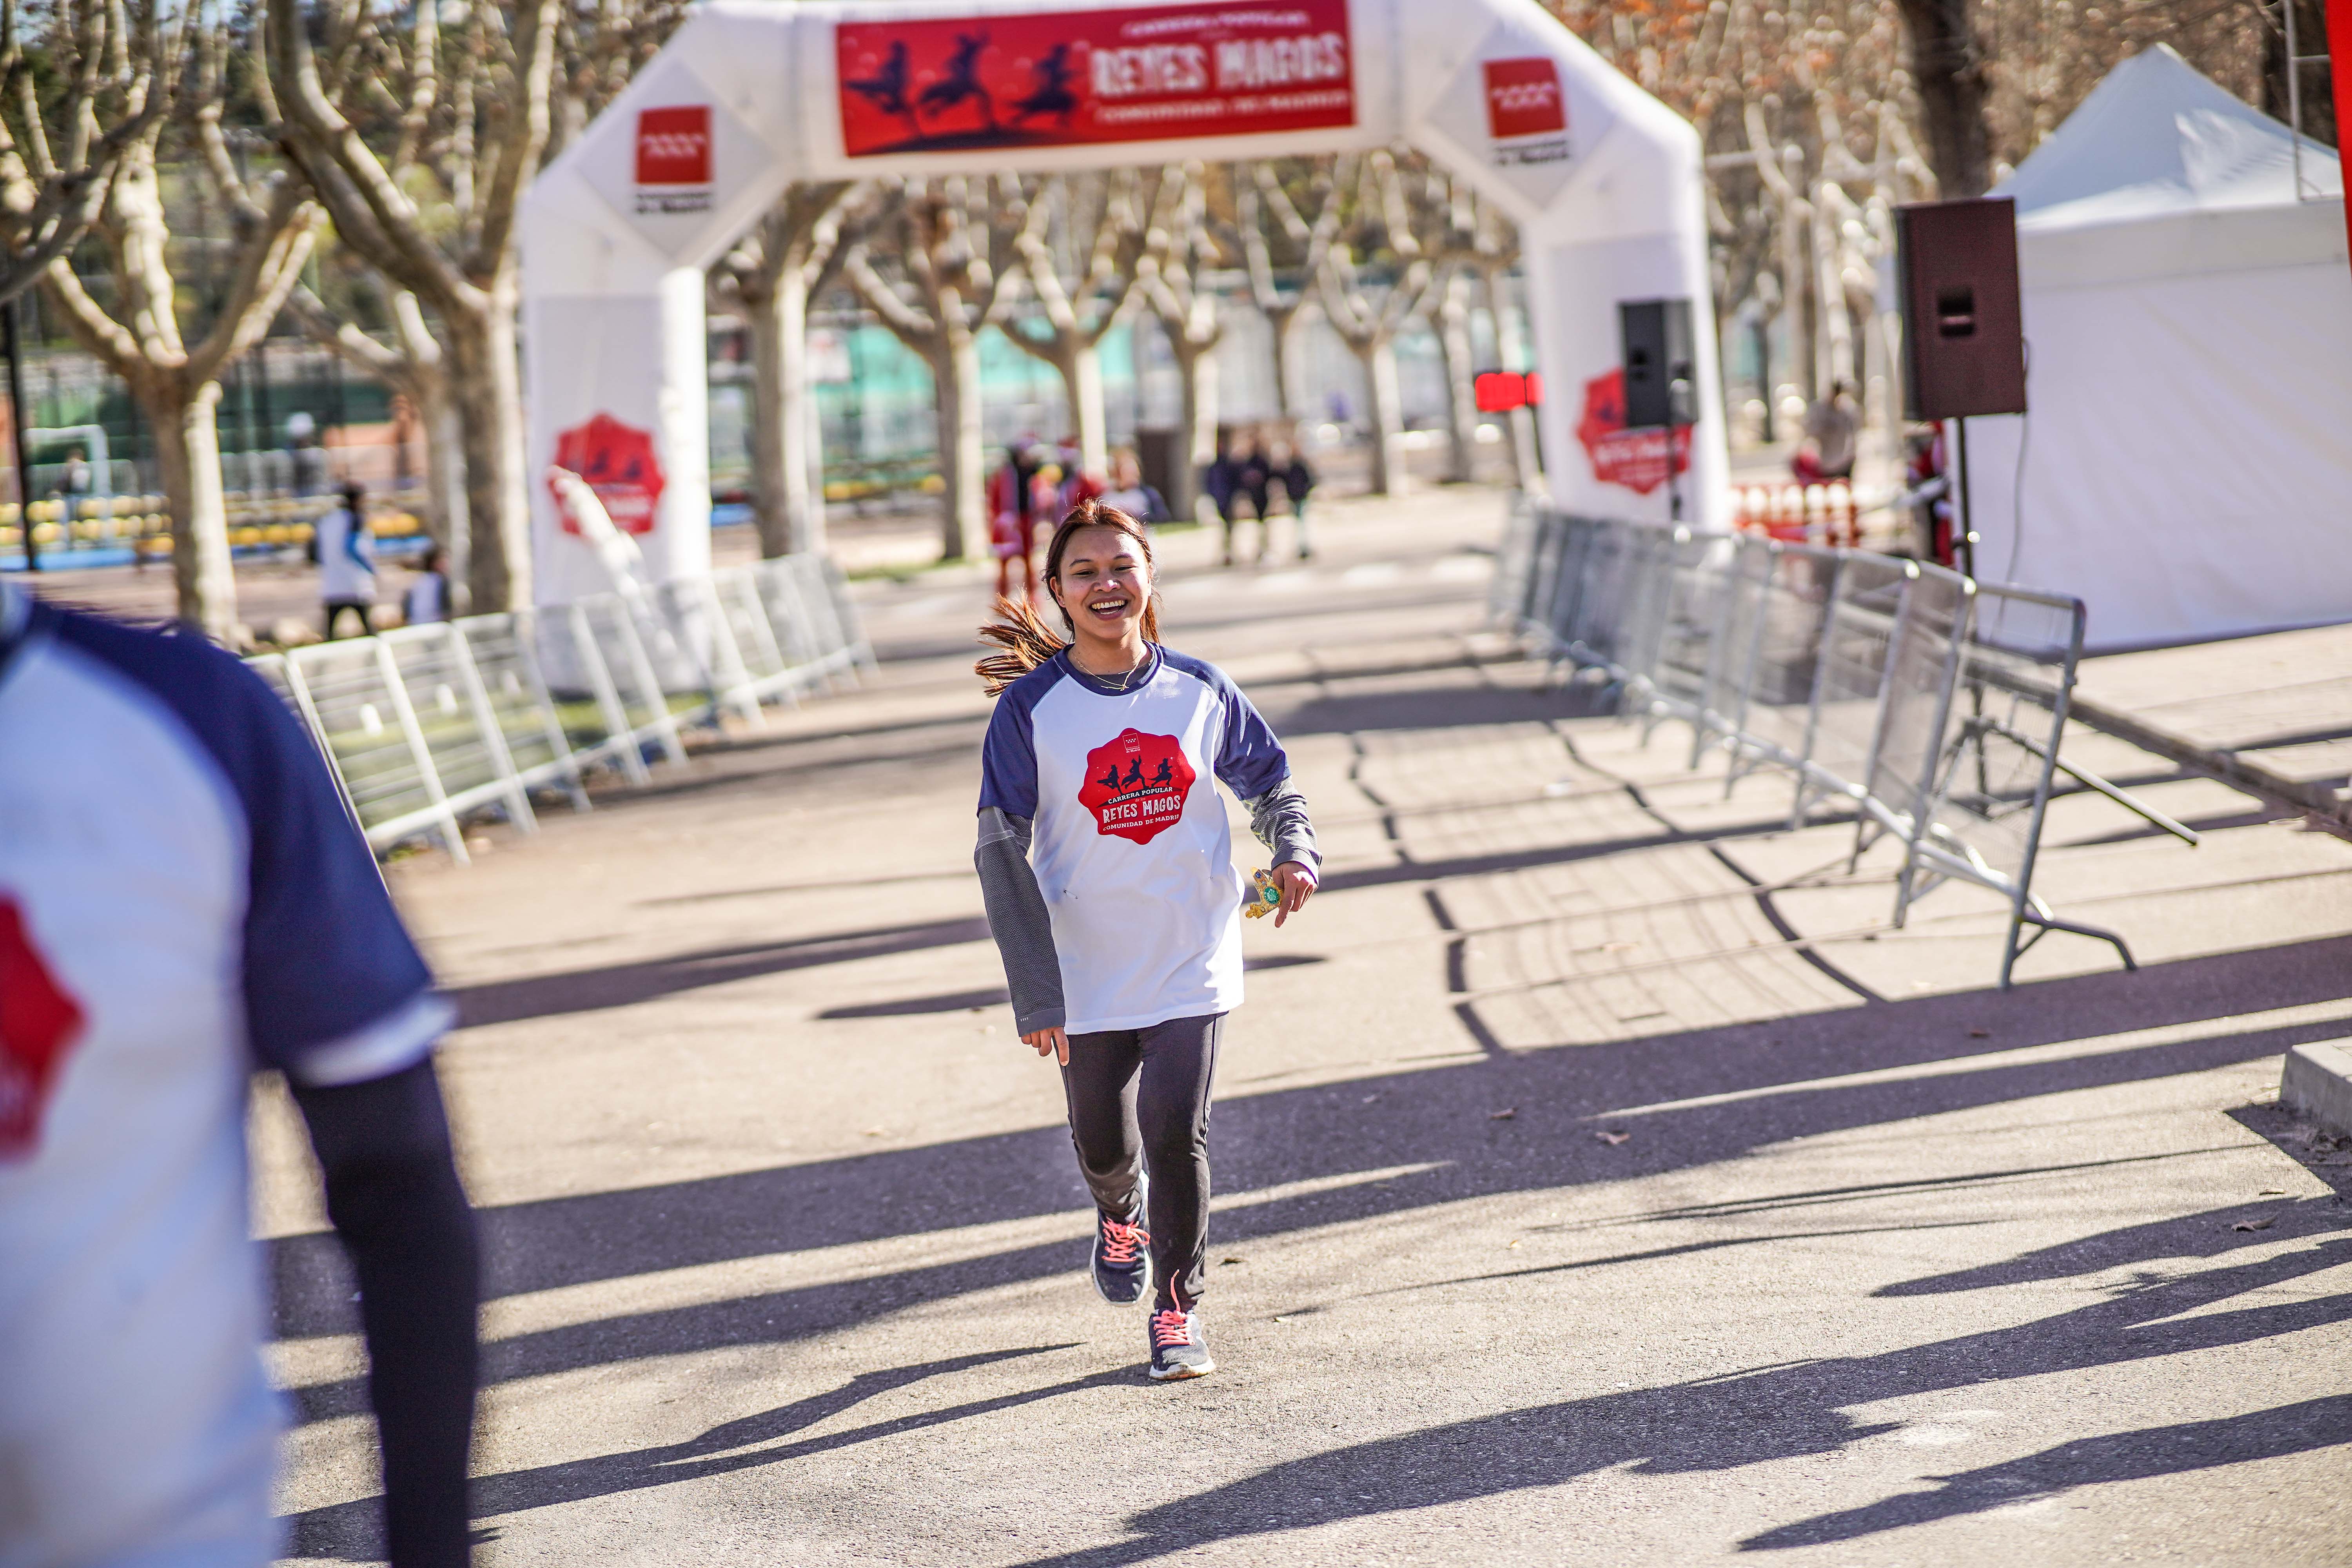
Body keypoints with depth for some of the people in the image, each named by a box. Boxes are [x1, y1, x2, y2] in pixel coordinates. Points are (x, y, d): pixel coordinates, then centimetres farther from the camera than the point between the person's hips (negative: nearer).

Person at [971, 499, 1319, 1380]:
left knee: (1176, 1135, -12)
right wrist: (1034, 993, -16)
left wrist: (1294, 852, -10)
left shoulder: (1200, 691, -2)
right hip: (1089, 973, 0)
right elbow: (1002, 852, -10)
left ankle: (1178, 1308, 8)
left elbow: (1269, 782, 13)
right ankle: (1121, 1215, 51)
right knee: (1103, 1147, 14)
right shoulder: (1030, 708, -9)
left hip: (1192, 965, 0)